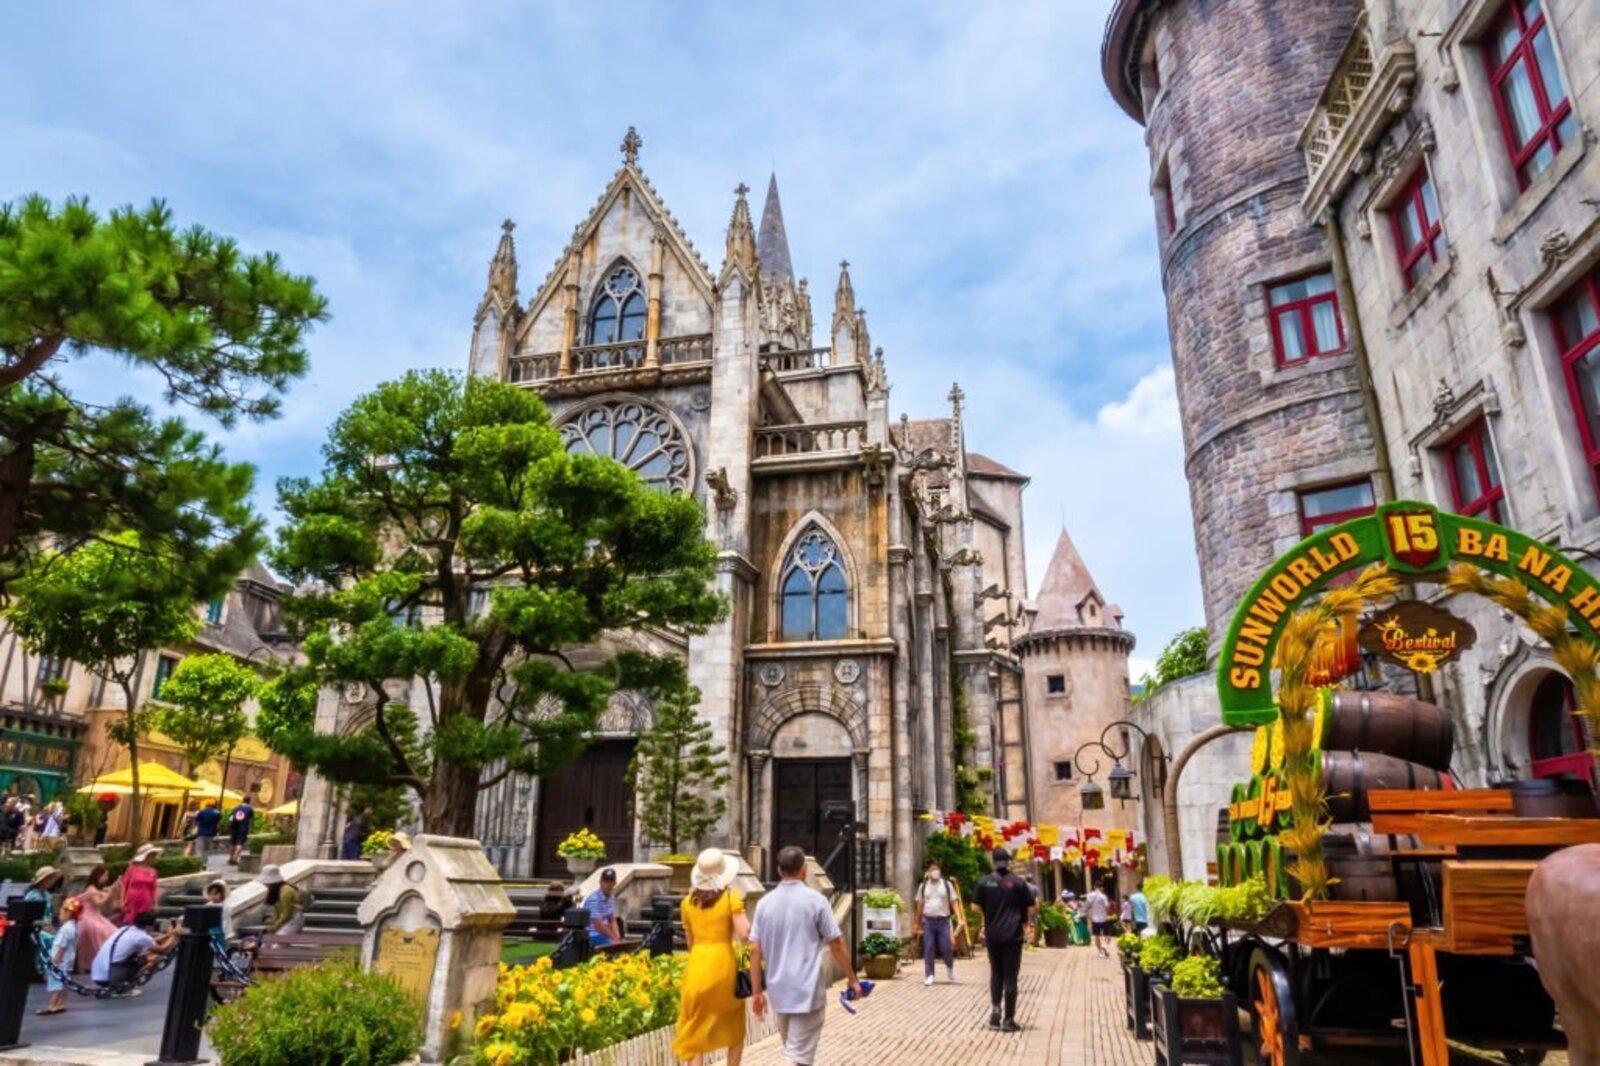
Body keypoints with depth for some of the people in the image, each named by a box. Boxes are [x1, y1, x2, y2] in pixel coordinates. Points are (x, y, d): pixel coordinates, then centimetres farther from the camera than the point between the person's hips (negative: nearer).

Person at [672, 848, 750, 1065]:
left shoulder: (688, 902, 6)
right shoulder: (731, 897, -5)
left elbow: (690, 942, 12)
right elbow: (744, 935, -13)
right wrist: (741, 910, 4)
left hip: (696, 967, 2)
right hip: (723, 965, -2)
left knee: (695, 1034, 9)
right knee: (734, 1029, 20)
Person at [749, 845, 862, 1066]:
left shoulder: (765, 902, 2)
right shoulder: (815, 900, -9)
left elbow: (755, 950, 1)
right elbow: (836, 945, -6)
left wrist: (757, 991, 7)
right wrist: (852, 979, 6)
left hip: (778, 990, 5)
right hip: (807, 991, -5)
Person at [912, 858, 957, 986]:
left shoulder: (947, 885, 2)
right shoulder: (923, 886, 8)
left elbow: (953, 903, 0)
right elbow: (919, 905, 11)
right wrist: (916, 924, 10)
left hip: (943, 920, -2)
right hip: (928, 921, 2)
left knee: (946, 948, -1)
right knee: (928, 950, 3)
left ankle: (950, 968, 28)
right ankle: (929, 975, 13)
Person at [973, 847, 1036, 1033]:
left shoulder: (985, 881, 0)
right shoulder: (1017, 882, -5)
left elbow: (976, 906, 3)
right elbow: (1031, 908, 0)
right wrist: (1027, 921, 19)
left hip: (992, 935, 2)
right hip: (1013, 935, -2)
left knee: (996, 973, 19)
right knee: (1010, 977, 3)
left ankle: (995, 1007, 4)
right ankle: (1008, 1020, 4)